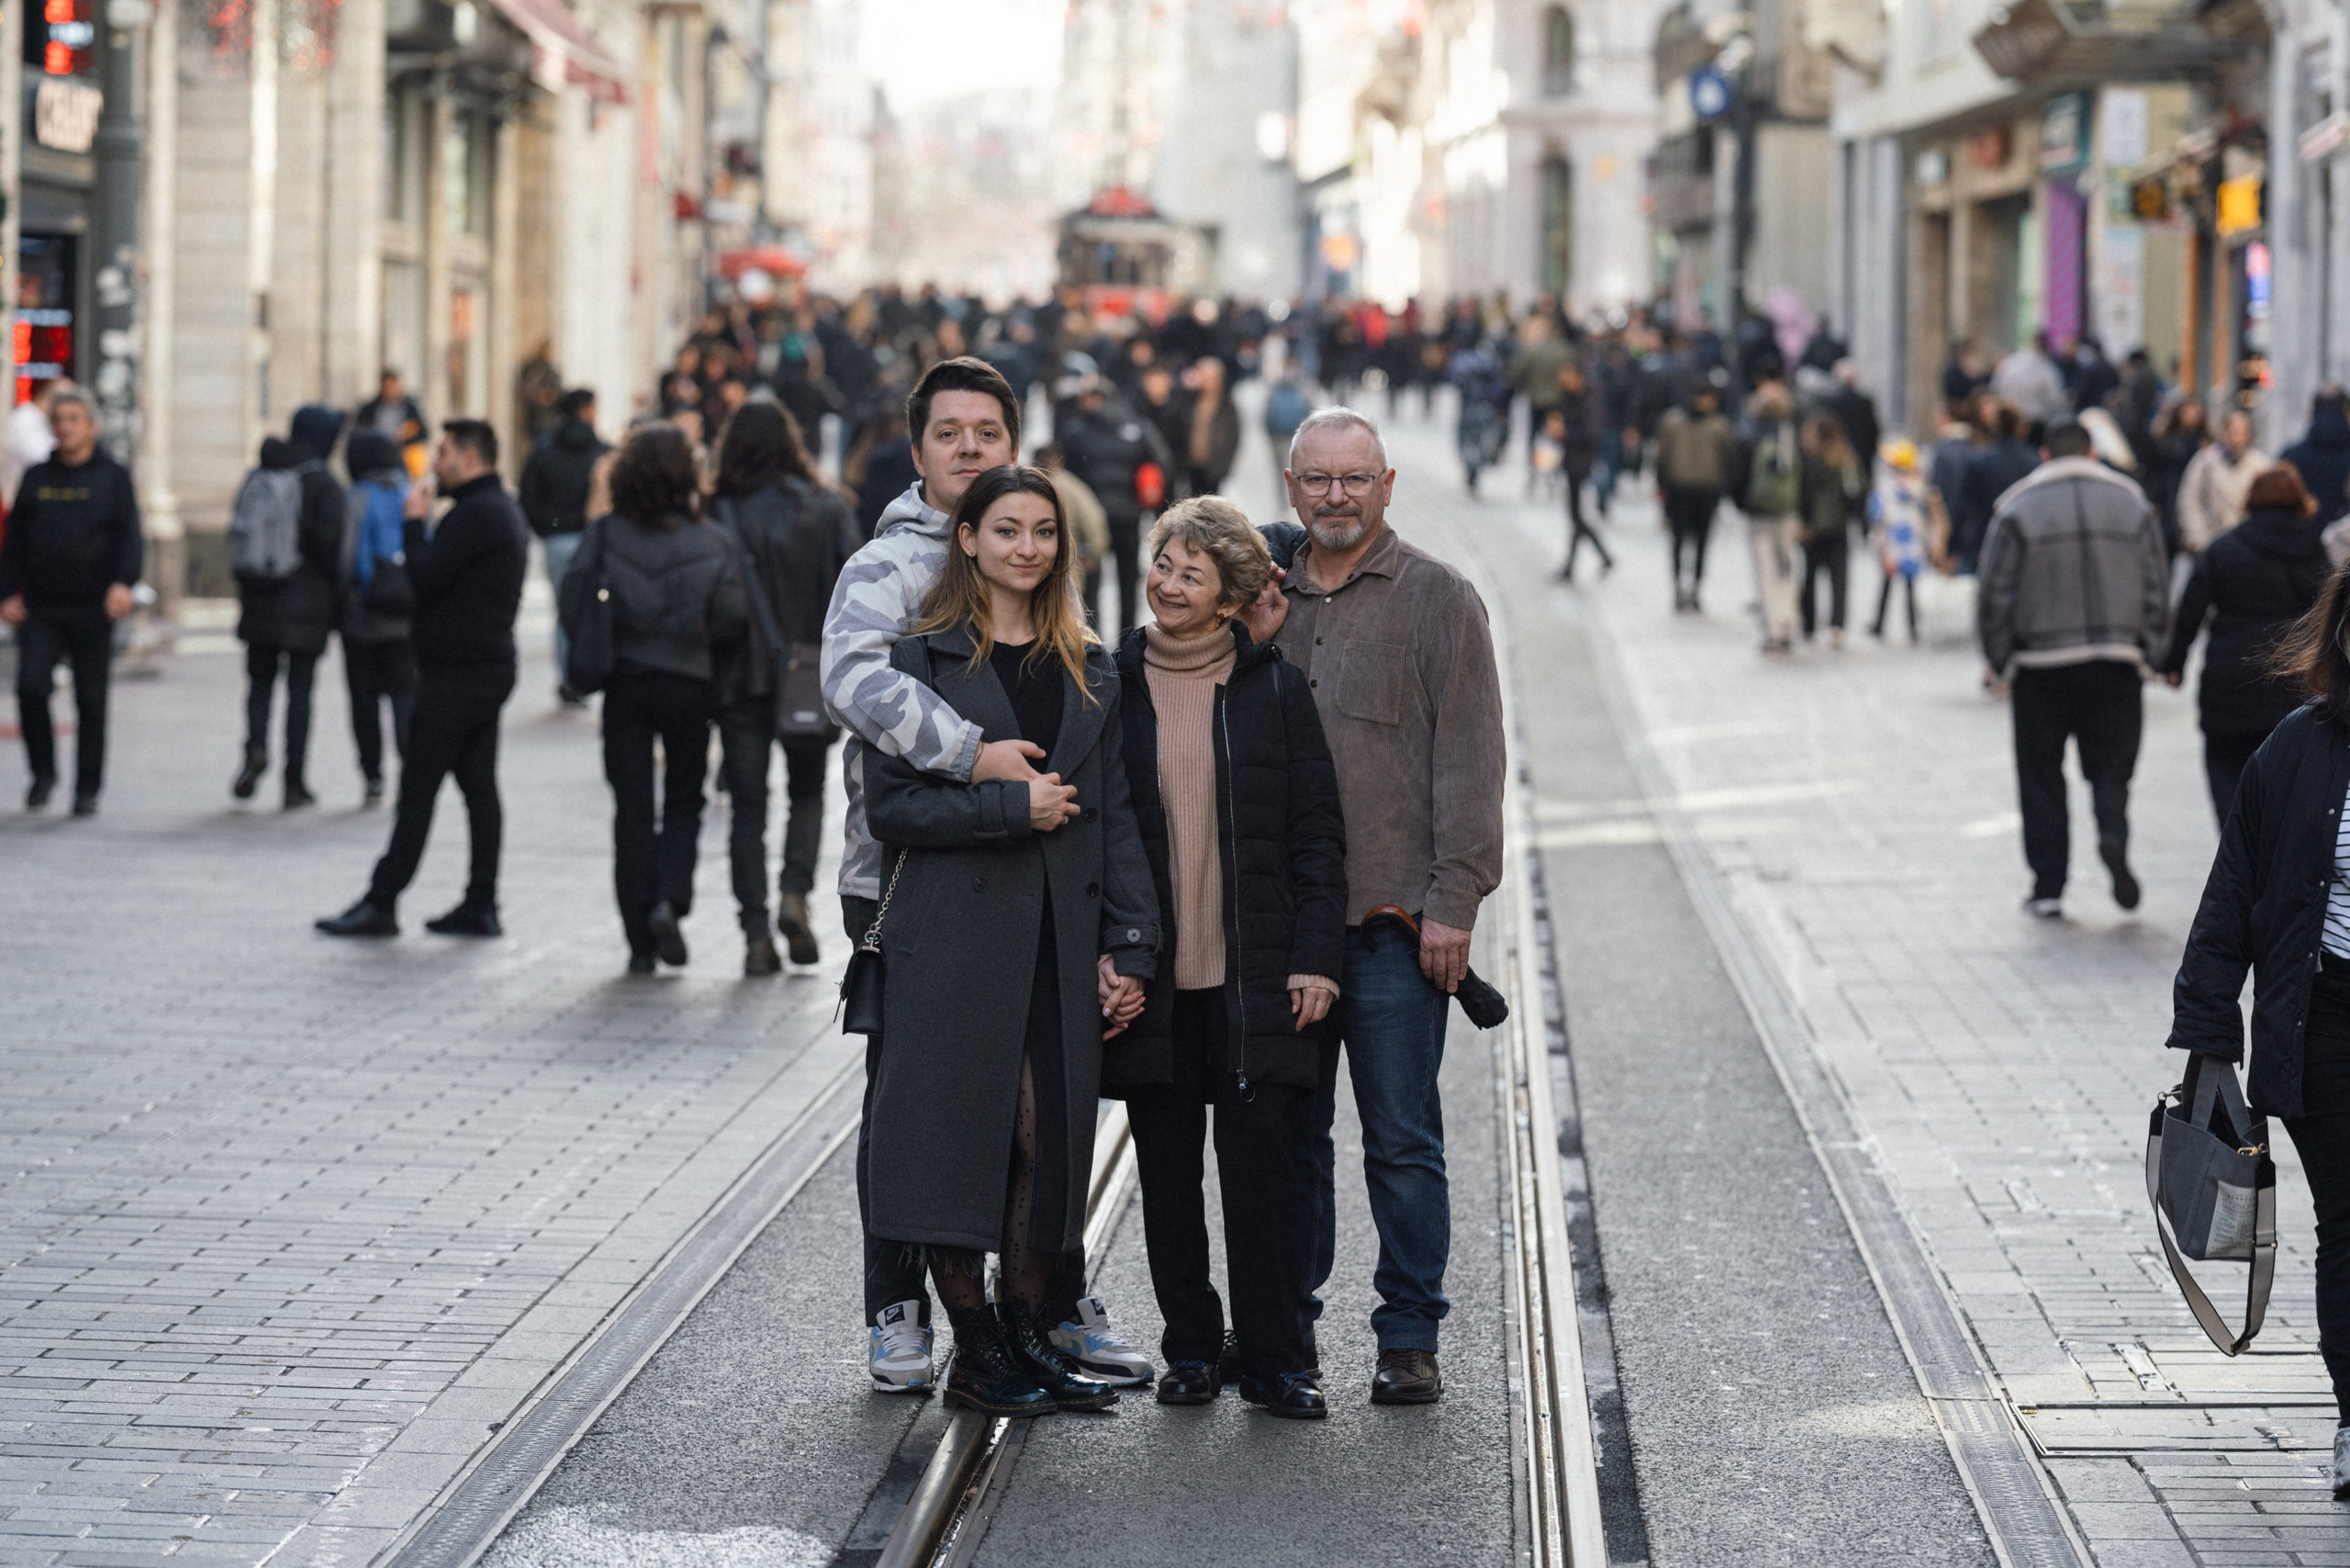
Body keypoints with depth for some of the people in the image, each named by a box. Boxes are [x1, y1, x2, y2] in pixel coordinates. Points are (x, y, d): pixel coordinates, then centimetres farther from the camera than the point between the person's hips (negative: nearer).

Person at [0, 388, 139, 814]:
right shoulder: (36, 477, 13)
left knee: (91, 700, 1)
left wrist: (123, 583, -22)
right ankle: (42, 774, 5)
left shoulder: (113, 478, 5)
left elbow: (130, 539, -4)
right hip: (40, 610, 2)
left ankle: (87, 790, 9)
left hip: (92, 608, -2)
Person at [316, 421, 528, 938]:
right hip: (491, 667, 10)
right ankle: (481, 905, 8)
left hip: (455, 674, -10)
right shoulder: (505, 510, 17)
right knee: (480, 787, 8)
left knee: (417, 790, -7)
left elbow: (424, 578, -21)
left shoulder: (474, 513, -16)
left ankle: (381, 903, -4)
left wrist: (415, 522, -9)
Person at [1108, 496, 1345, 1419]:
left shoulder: (1274, 687, 3)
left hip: (1254, 974, -1)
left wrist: (1316, 957, -4)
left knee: (1262, 1164, -3)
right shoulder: (1112, 685, 5)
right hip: (1151, 972, 1)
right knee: (1167, 1170, 7)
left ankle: (1272, 1361, 5)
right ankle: (1191, 1349, 18)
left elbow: (1316, 830, 3)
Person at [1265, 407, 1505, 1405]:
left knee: (1402, 1140, -1)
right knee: (1288, 1132, 9)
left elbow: (1469, 759, -5)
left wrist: (1453, 901, -11)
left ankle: (1409, 1340, 6)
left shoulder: (1437, 599, 0)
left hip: (1396, 918, -4)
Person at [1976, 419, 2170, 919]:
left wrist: (2000, 659, 7)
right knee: (2111, 766, 8)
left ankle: (2048, 885, 5)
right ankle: (2114, 835, -21)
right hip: (2117, 661, 2)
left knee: (2041, 775, 7)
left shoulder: (2018, 508, -2)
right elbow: (2158, 587, 7)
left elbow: (1994, 596, -3)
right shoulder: (2131, 501, 6)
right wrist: (2149, 650, 14)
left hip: (2041, 666, -1)